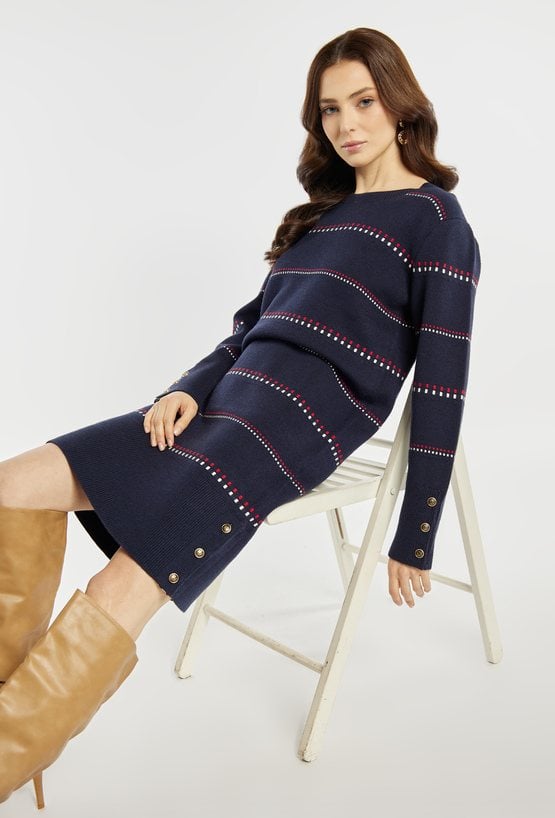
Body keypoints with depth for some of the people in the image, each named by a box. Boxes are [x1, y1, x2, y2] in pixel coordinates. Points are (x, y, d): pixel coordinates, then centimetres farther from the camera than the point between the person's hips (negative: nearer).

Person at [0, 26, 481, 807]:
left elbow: (442, 387, -4)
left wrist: (415, 539, -5)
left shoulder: (437, 222, 1)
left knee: (120, 598, -25)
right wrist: (189, 388, 0)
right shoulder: (323, 210, 25)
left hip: (305, 420, -8)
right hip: (227, 400, 8)